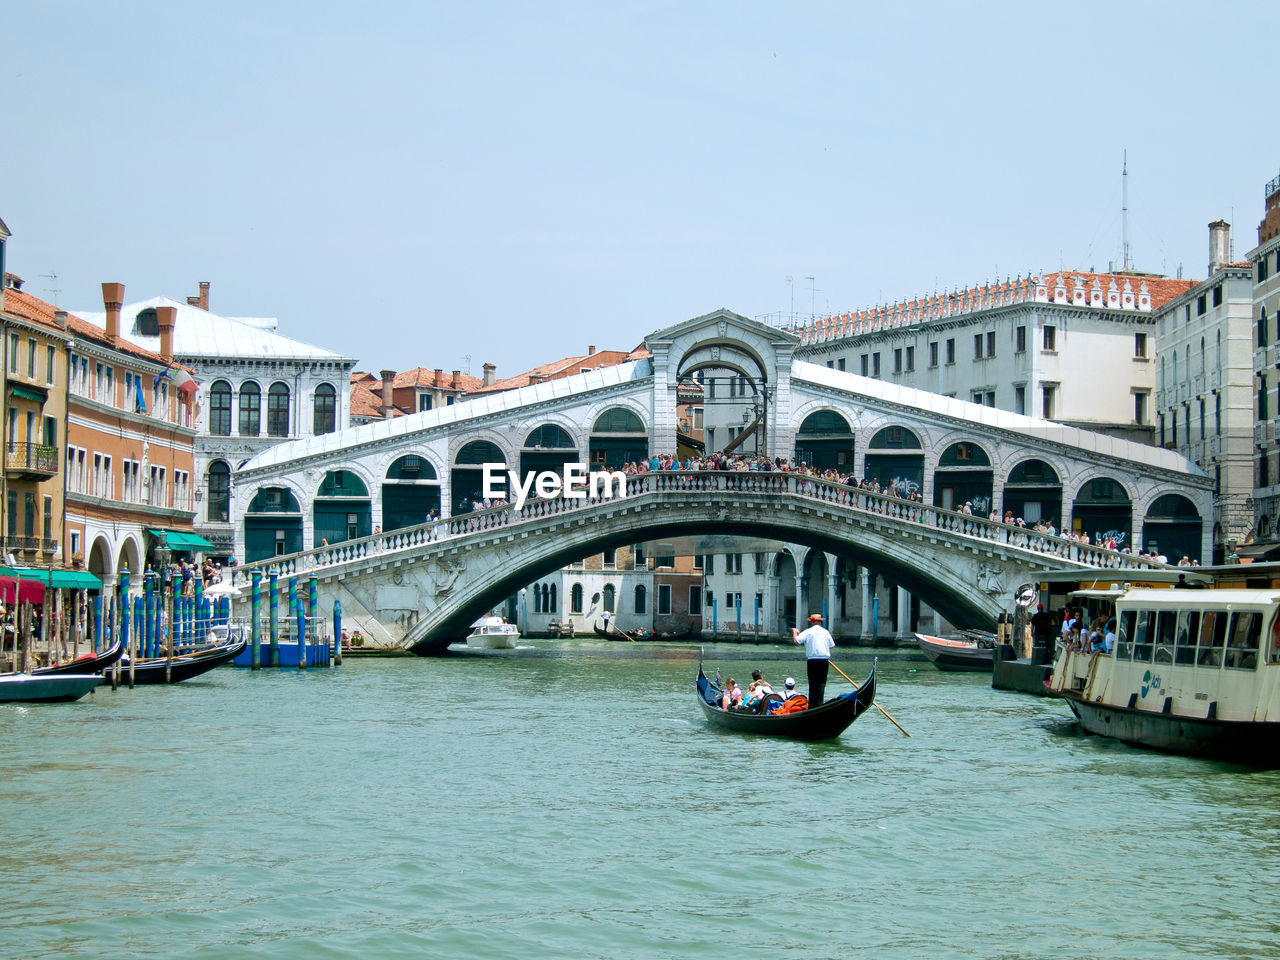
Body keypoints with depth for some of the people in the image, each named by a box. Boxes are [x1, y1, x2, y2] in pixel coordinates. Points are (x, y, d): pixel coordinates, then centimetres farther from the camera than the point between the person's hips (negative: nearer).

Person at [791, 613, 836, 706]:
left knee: (813, 684, 3)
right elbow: (832, 645, 13)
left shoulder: (808, 632, -2)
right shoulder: (825, 632, 8)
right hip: (825, 661, 2)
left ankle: (812, 705, 1)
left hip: (812, 660, -2)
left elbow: (796, 640, -7)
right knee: (822, 683, 6)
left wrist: (795, 632, 12)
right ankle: (819, 704, -2)